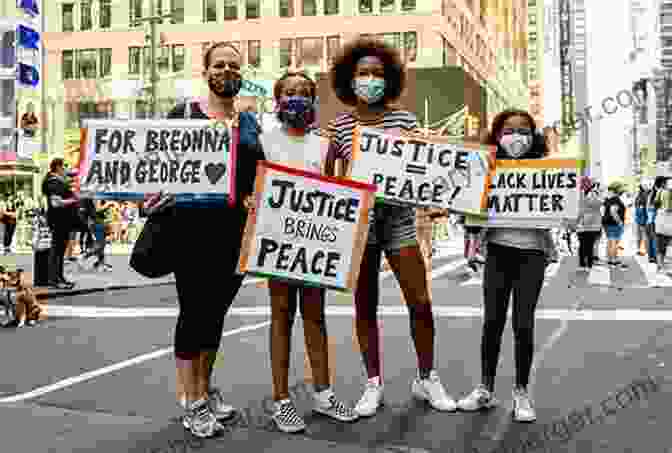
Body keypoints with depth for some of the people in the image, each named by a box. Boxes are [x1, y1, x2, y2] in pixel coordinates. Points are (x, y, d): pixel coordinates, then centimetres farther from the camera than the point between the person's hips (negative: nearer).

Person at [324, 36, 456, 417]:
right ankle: (374, 384, 22)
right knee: (365, 307, 8)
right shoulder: (340, 126, 3)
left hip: (399, 218, 0)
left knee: (421, 303, -1)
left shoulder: (404, 119, 2)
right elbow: (332, 179, 9)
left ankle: (426, 379, 19)